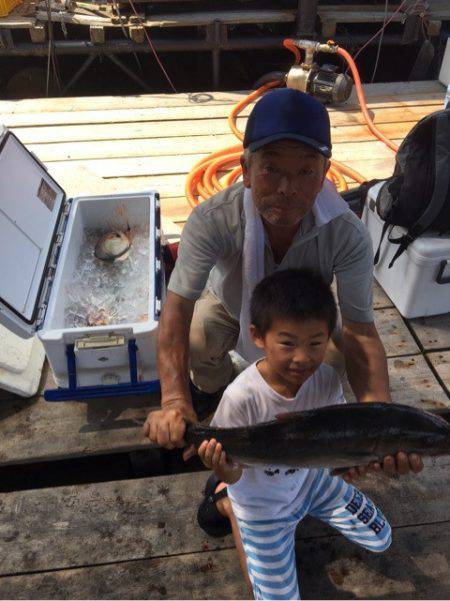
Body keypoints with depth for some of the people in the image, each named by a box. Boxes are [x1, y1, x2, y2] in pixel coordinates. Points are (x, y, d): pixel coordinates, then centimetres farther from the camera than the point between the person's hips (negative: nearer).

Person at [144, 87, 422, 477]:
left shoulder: (348, 236, -35)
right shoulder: (211, 220, -38)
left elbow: (359, 330, -34)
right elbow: (177, 307, -41)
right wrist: (175, 401, -55)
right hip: (227, 305, -1)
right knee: (195, 344, -29)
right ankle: (213, 387, 10)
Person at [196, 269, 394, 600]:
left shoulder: (327, 378, -25)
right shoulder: (241, 398, -39)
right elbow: (233, 469, -28)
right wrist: (228, 473, -52)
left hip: (311, 479, 5)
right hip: (264, 504, -4)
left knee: (381, 539, 19)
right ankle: (225, 502, 21)